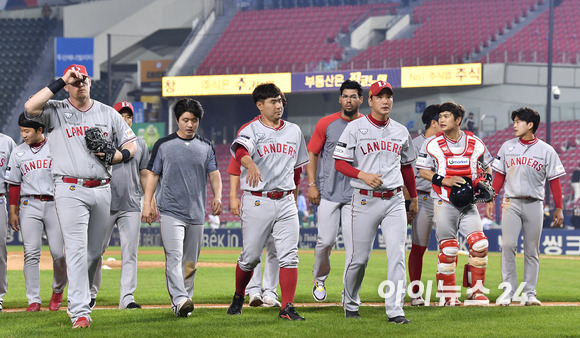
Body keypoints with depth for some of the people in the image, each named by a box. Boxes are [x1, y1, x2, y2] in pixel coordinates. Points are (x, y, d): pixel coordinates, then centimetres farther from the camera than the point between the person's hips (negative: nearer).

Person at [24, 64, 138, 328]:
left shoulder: (108, 114, 12)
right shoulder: (56, 111, 2)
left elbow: (131, 145, 16)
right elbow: (30, 107, -18)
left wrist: (115, 156, -7)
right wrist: (60, 83, -14)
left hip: (101, 190, 4)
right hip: (70, 190, -4)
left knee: (95, 251, 11)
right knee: (77, 249, -12)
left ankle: (84, 296, 29)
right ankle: (79, 311, -15)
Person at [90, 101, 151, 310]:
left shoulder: (139, 144, 15)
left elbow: (145, 175, 16)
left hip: (131, 206, 2)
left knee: (130, 252, -4)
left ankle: (127, 297, -5)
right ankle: (91, 293, 16)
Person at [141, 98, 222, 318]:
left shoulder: (206, 147, 13)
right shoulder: (164, 145, 5)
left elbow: (214, 174, 11)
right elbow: (153, 175, 7)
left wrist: (217, 196, -8)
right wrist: (147, 204, -2)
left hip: (197, 213, 4)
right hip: (171, 211, -4)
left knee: (191, 262, 7)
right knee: (174, 257, -17)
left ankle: (184, 301, 16)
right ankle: (180, 300, -28)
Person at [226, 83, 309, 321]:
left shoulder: (294, 131, 13)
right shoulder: (251, 130, -4)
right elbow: (240, 149, -28)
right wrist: (251, 164, -49)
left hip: (285, 202, 4)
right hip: (256, 201, -4)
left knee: (289, 256, -7)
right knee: (250, 256, 4)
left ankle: (287, 308, -8)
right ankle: (238, 297, 28)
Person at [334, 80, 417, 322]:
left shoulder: (401, 131, 12)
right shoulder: (355, 128, -1)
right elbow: (340, 163, -3)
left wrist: (414, 198, 24)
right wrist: (363, 175, -19)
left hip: (394, 201, 3)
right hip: (365, 200, -3)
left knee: (397, 255, -8)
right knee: (359, 257, 3)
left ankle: (395, 311, -8)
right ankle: (350, 304, 24)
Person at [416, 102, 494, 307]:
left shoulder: (475, 144, 4)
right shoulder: (432, 144, -1)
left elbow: (487, 166, 18)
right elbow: (423, 171, 0)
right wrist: (443, 180, -15)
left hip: (468, 203, 2)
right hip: (444, 203, -2)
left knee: (479, 244, -9)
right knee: (448, 249, -2)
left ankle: (475, 291, 2)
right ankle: (447, 295, 9)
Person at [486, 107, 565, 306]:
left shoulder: (546, 150, 2)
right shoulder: (507, 147, 9)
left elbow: (554, 180, 2)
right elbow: (499, 176, 12)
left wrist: (559, 208, -1)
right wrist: (491, 200, 4)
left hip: (534, 205, -1)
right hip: (511, 203, 1)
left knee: (532, 251, 2)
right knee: (508, 246, -10)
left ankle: (529, 293, 6)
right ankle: (508, 292, -6)